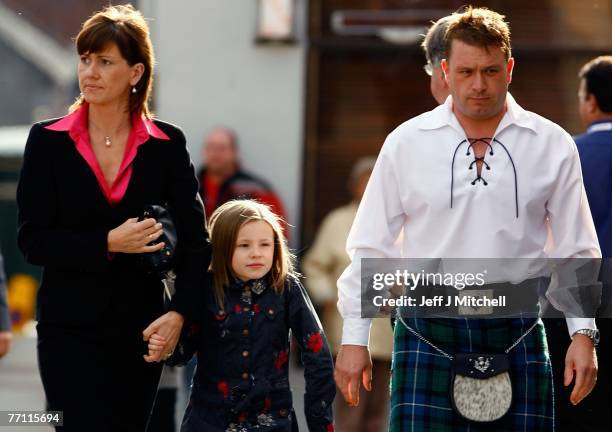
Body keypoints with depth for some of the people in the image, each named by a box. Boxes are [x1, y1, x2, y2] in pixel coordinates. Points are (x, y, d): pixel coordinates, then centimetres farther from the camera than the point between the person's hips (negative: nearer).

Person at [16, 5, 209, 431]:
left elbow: (195, 240, -1)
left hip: (140, 330, 2)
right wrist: (108, 244, -17)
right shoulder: (48, 141, 0)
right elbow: (32, 239, -5)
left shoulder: (167, 145, 2)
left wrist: (179, 312, -15)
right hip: (69, 331, -1)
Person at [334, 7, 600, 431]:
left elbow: (576, 252, 9)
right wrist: (354, 337, 5)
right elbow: (370, 248, 8)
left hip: (516, 337, 1)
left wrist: (583, 333, -1)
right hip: (428, 336, -1)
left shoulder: (552, 146, 5)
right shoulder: (406, 143, 4)